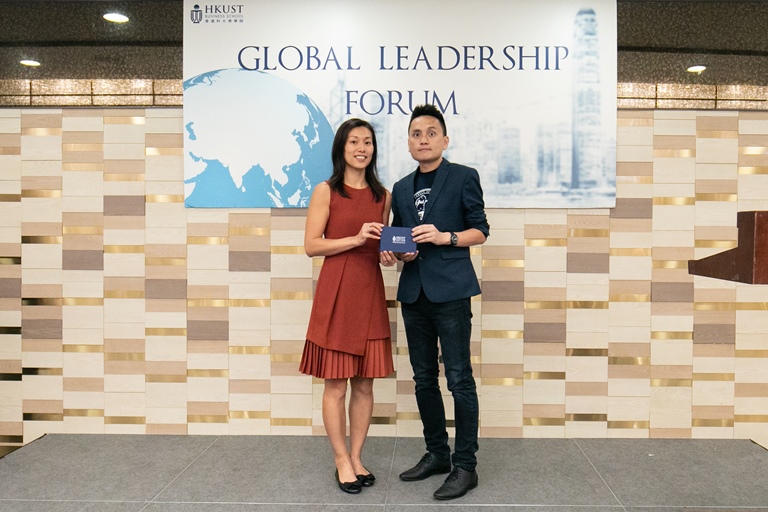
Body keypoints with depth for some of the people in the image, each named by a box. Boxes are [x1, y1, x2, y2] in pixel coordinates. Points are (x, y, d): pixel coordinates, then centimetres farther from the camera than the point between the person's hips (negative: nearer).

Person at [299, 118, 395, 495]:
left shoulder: (382, 195, 12)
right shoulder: (326, 191, -1)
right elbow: (311, 246, -6)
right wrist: (355, 239, -16)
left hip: (370, 291, 4)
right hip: (336, 292, -4)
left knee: (365, 382, 9)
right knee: (336, 383, 2)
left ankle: (357, 457, 24)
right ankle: (342, 461, 18)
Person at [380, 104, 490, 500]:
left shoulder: (464, 177, 2)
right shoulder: (401, 189, 17)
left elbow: (480, 231, 0)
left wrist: (445, 237, -16)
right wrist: (396, 253, 0)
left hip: (450, 290, -5)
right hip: (414, 293, 6)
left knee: (459, 379, -3)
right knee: (424, 379, 12)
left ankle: (465, 466, 8)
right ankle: (437, 454, 26)